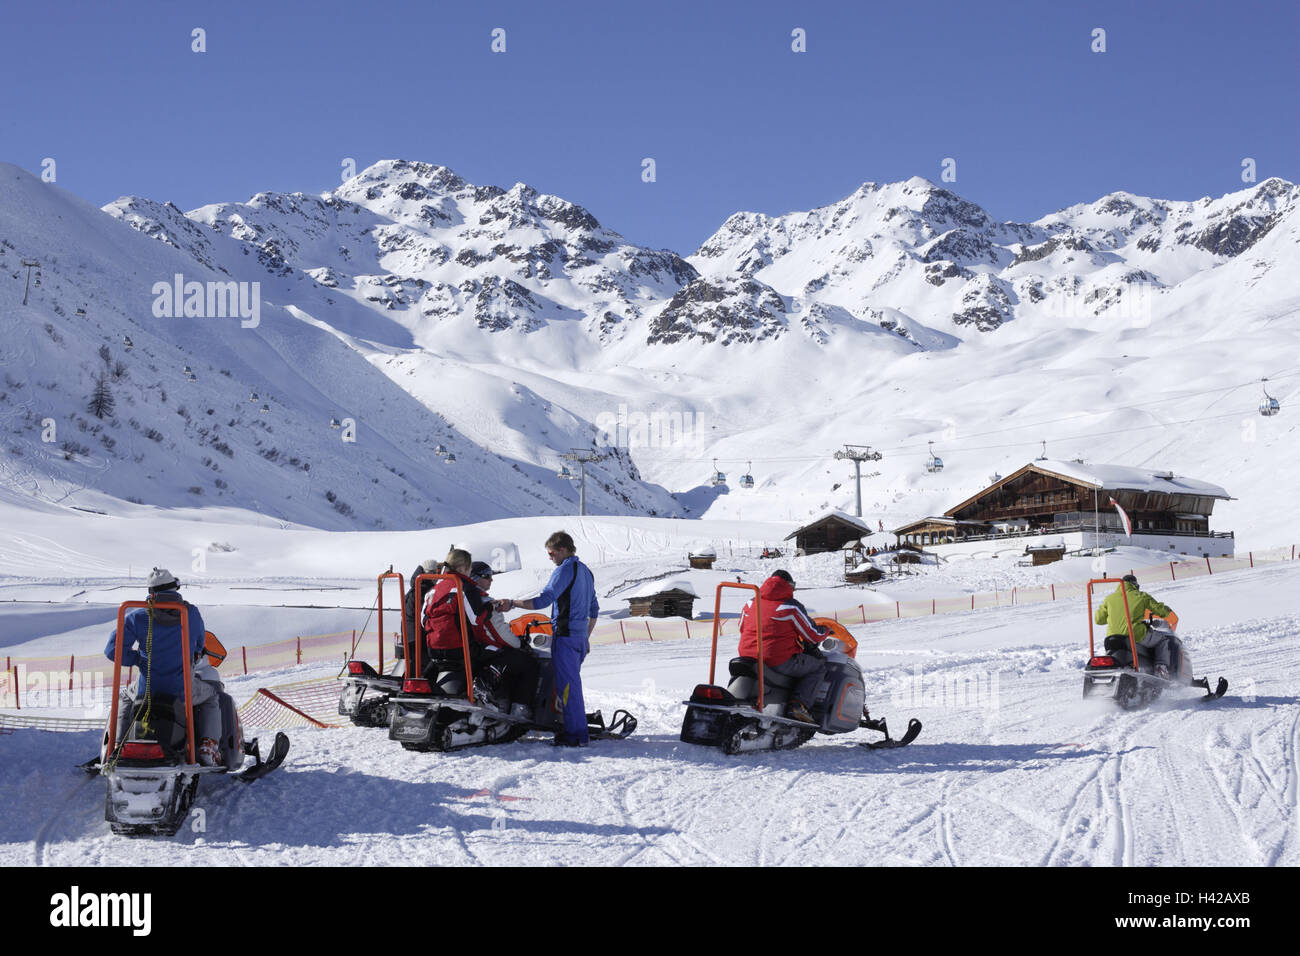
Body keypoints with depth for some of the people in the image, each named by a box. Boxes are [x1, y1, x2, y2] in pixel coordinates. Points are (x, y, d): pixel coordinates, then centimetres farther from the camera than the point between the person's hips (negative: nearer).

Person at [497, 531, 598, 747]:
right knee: (573, 682, 15)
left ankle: (576, 733, -8)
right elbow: (594, 610, 22)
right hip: (581, 636, 9)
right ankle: (579, 726, 17)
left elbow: (544, 599, -22)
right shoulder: (585, 571, 17)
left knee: (567, 684, -7)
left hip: (565, 635, -9)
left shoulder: (565, 570, -12)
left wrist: (513, 604, -20)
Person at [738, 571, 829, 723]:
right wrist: (825, 631, 23)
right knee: (818, 667, 12)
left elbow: (742, 629, 22)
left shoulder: (750, 604, 10)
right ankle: (798, 704, -8)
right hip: (780, 662, -6)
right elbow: (813, 635, 1)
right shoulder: (792, 607, -5)